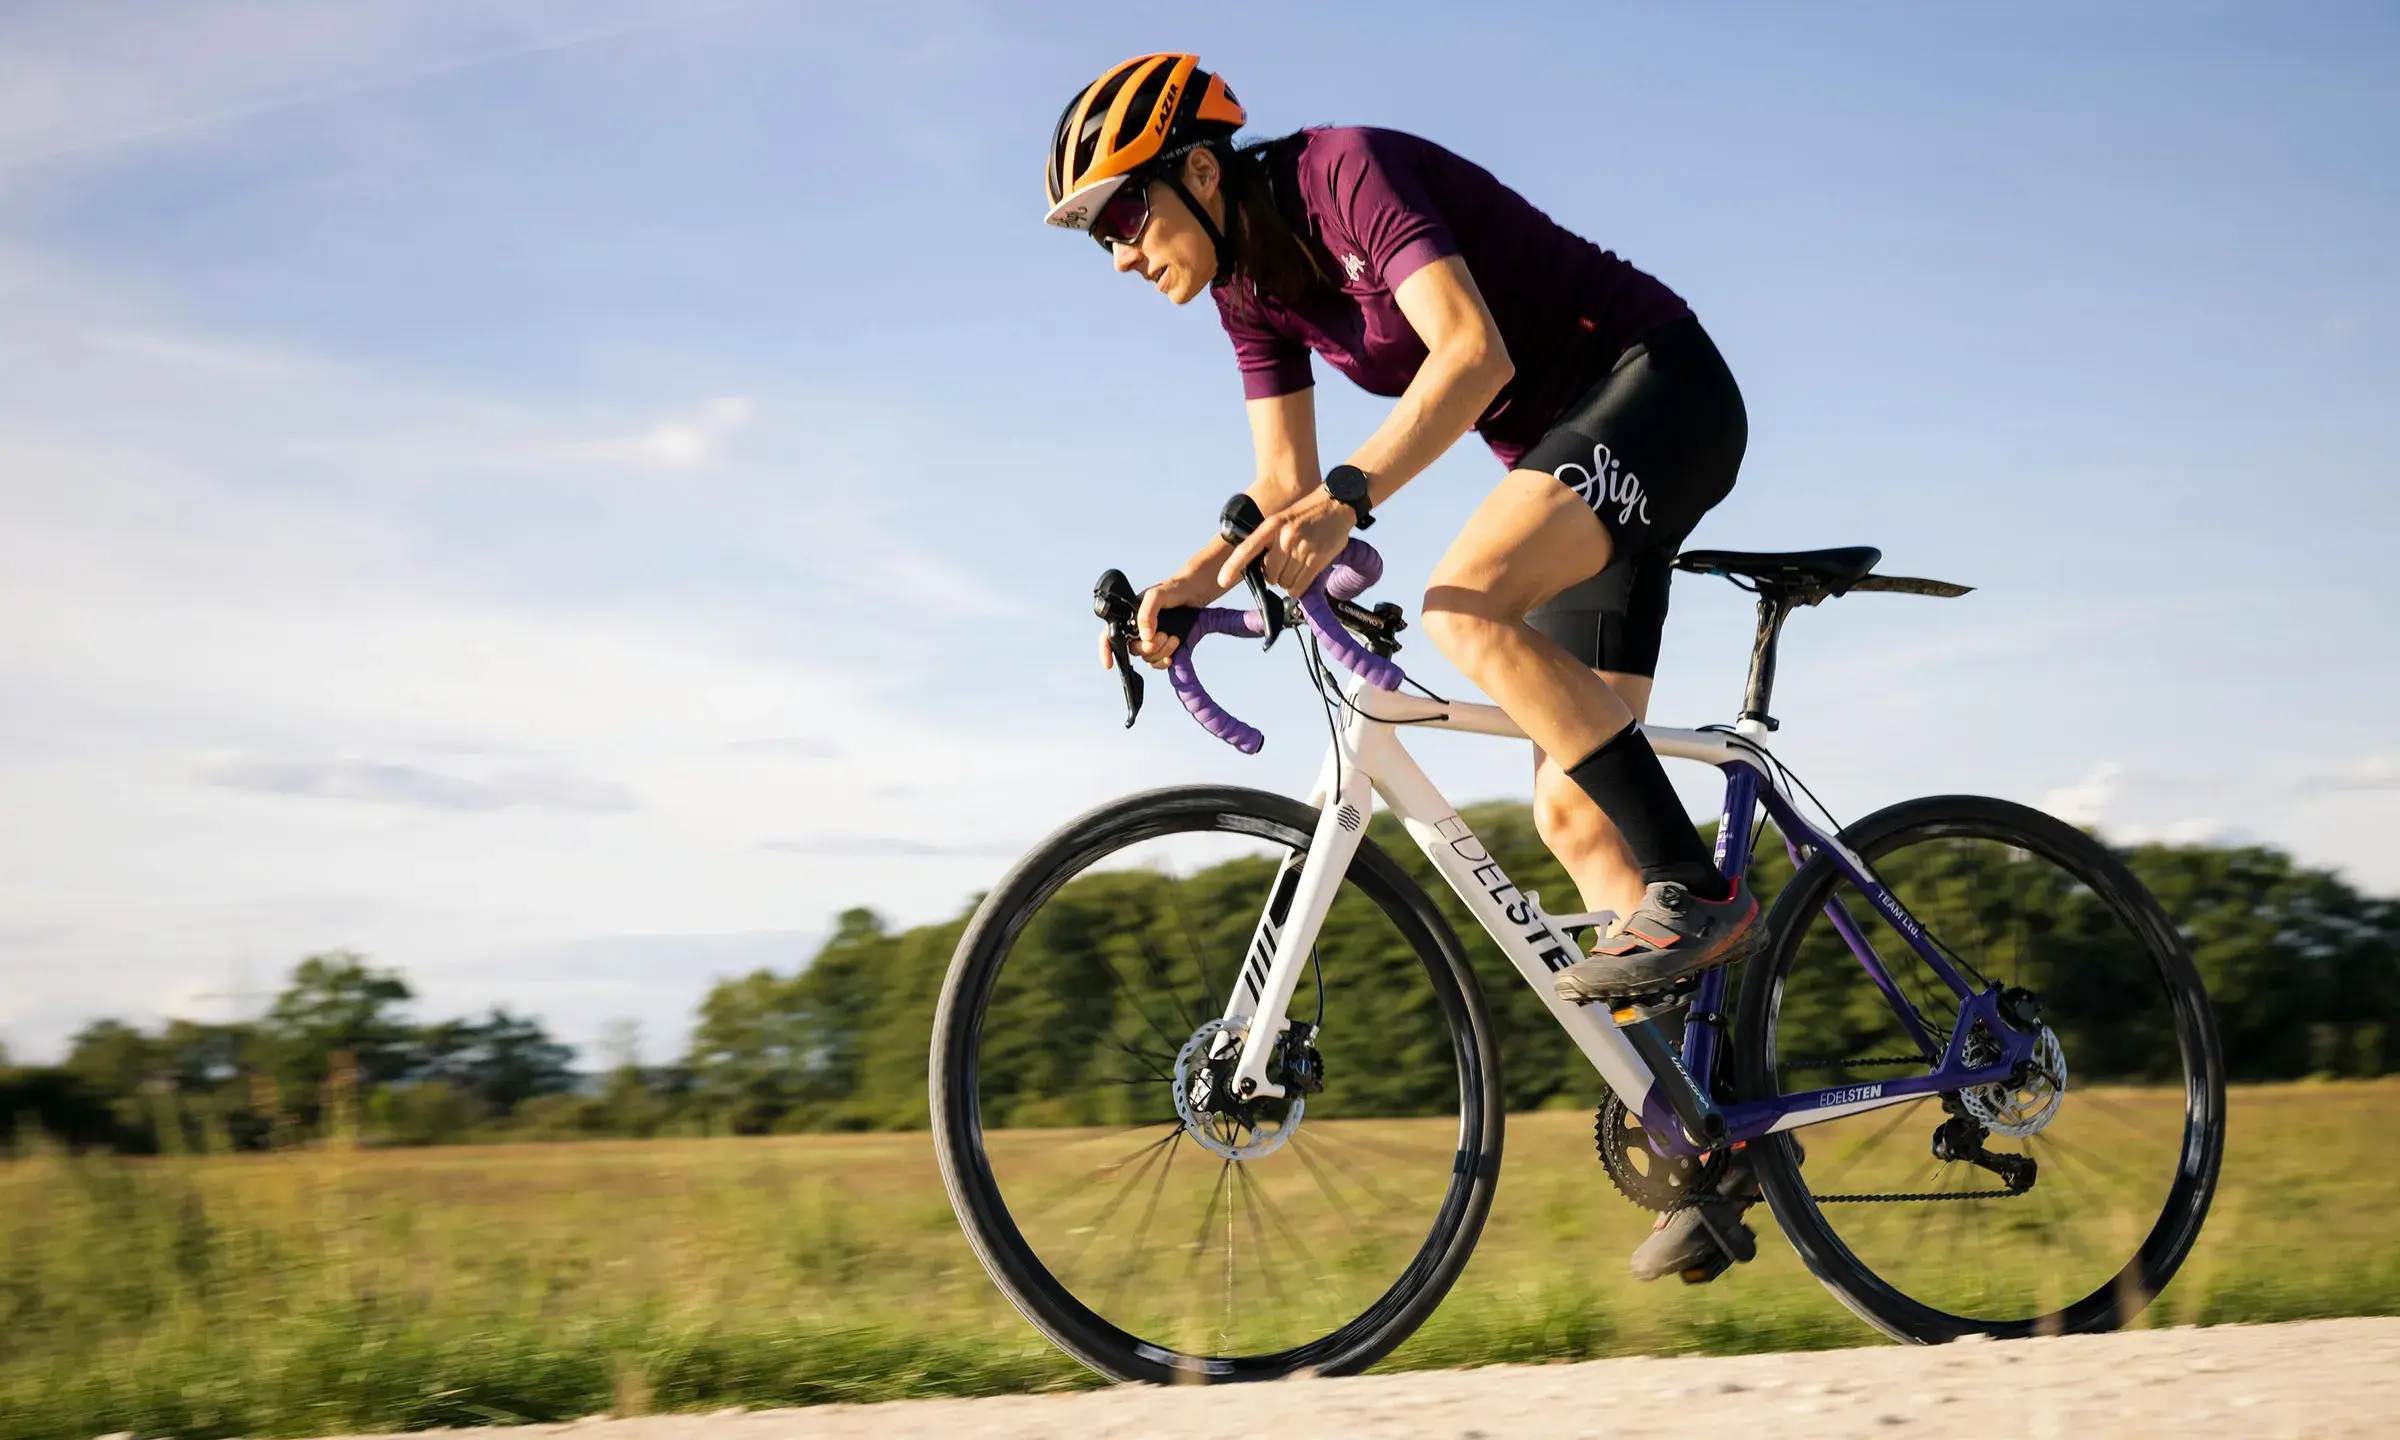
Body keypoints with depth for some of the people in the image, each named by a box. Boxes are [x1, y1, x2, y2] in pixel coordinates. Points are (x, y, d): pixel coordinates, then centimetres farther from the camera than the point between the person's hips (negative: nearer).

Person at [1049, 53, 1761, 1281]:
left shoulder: (1346, 172, -20)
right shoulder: (1251, 283, 6)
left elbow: (1474, 350, -34)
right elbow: (1284, 494, 9)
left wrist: (1347, 498, -44)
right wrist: (1182, 589, -7)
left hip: (1660, 389, -9)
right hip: (1569, 455, 9)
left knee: (1464, 608, -32)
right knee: (1570, 813, 0)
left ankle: (1694, 897, -24)